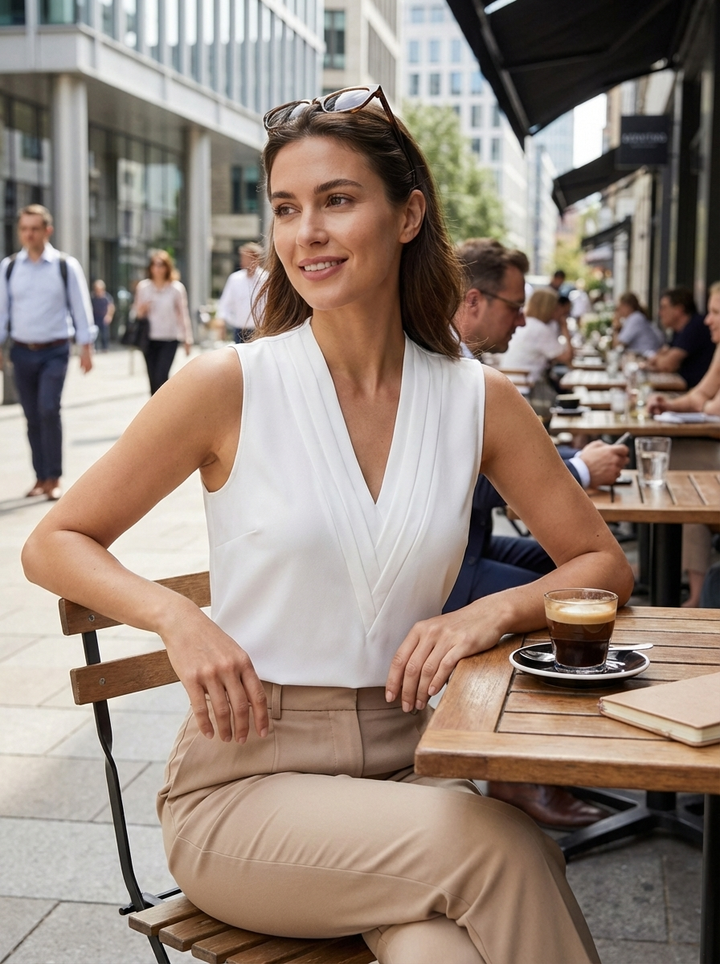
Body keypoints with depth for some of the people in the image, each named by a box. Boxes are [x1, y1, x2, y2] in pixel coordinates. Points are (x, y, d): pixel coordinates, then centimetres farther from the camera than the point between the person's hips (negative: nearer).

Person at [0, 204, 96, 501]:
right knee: (32, 416, 7)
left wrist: (86, 347, -2)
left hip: (55, 351, -3)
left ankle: (54, 478, -5)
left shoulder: (66, 266, -3)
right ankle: (41, 477, 18)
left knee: (49, 410, -16)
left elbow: (80, 307, 0)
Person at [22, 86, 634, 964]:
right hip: (245, 780, -2)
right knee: (493, 843, -28)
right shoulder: (230, 386, -6)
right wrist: (176, 617, -18)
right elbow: (53, 545, 1)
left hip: (405, 765, 2)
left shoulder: (478, 398, 2)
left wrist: (495, 610, -10)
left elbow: (604, 563, 10)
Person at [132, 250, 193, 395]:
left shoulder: (177, 288, -4)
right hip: (149, 339, 3)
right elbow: (136, 312, 12)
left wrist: (187, 339, 2)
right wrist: (140, 311, -12)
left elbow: (183, 314, 1)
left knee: (161, 377, -15)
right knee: (153, 379, 6)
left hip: (169, 340, -3)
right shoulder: (143, 286, 2)